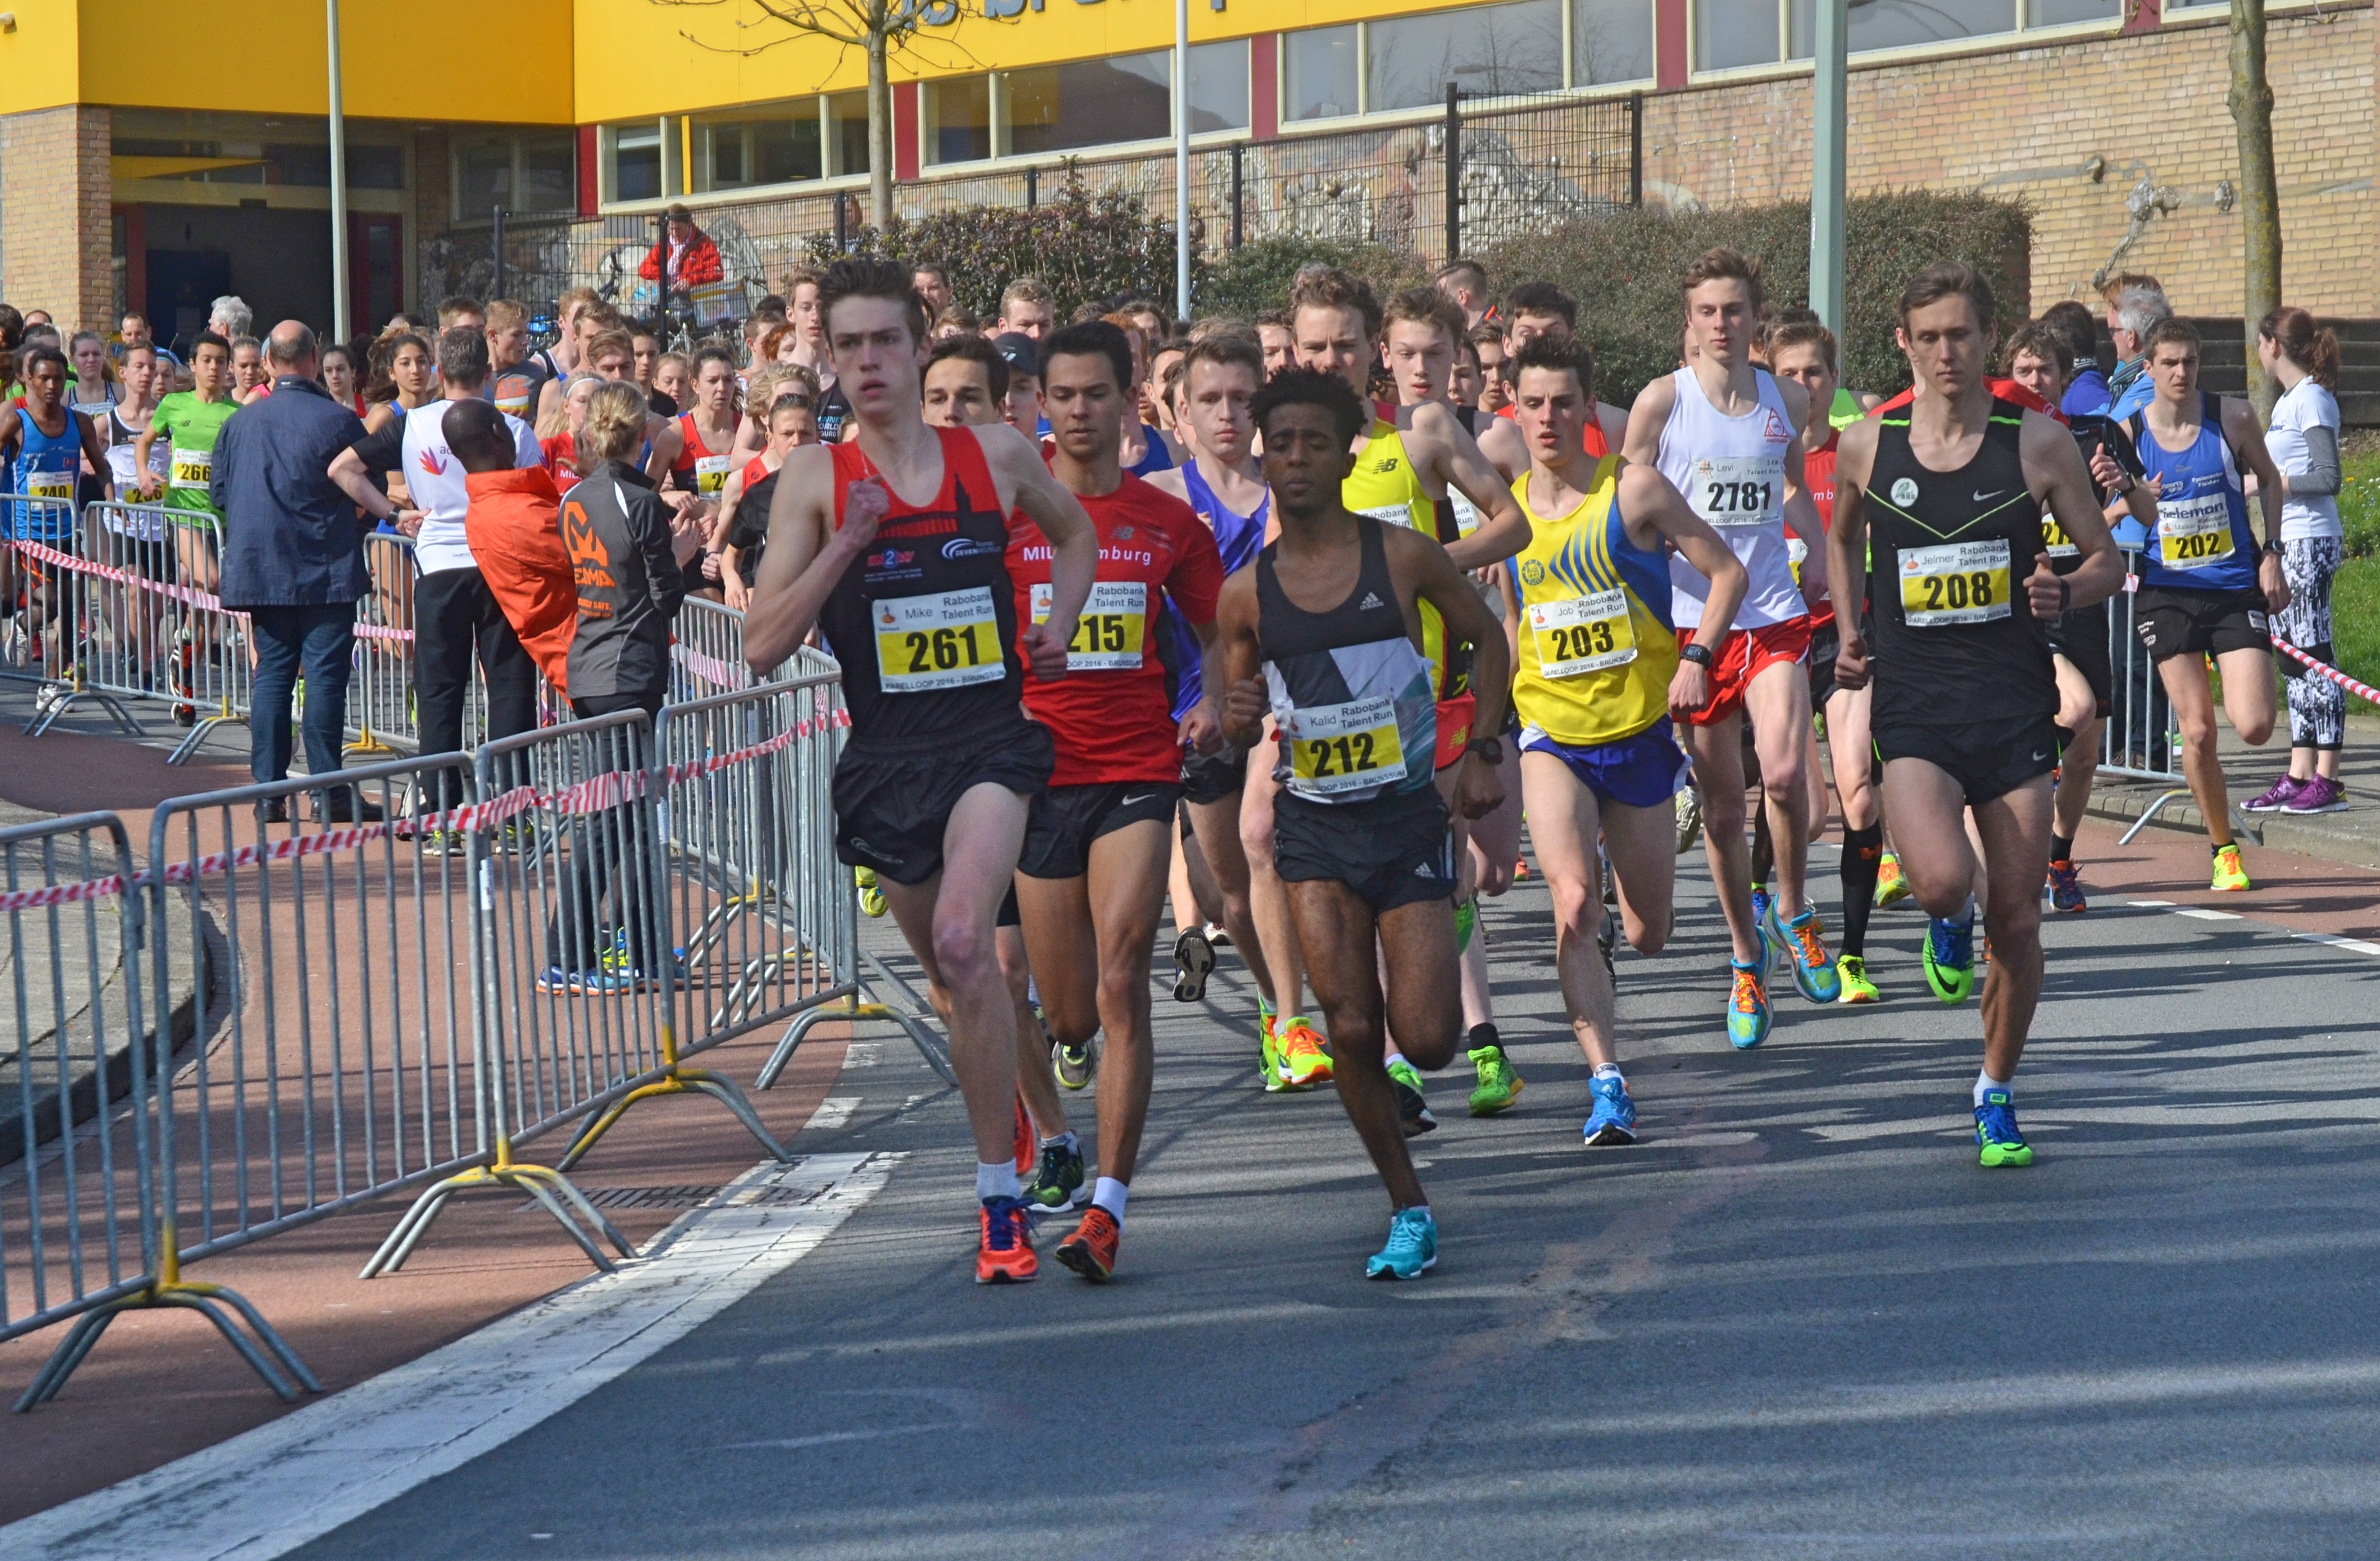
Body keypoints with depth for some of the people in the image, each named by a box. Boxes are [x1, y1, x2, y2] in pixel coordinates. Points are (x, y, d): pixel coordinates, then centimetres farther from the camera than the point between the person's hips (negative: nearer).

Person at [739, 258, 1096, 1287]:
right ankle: (1033, 1133, 43)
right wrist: (846, 543, -17)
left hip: (991, 742, -2)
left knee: (963, 942, -24)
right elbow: (763, 647, -8)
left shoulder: (996, 456, 2)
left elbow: (1074, 529, 25)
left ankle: (999, 1198, -17)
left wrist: (1060, 620, 7)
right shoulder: (814, 479, -1)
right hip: (885, 756, 2)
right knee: (954, 971, 15)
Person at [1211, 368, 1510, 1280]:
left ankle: (1446, 993, 32)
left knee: (1425, 1042, -6)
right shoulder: (1247, 595, 0)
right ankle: (1408, 1210, 10)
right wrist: (1238, 722, -14)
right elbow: (1240, 718, 10)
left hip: (1407, 815, -1)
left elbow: (1486, 638, 10)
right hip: (1312, 826, 2)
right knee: (1351, 1032, -6)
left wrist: (1481, 751, 1)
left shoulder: (1404, 558, -5)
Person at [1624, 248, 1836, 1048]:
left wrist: (1819, 555, 12)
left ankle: (1792, 912, 7)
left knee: (1783, 771, -20)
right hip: (1693, 618, -1)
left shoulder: (1787, 402, 7)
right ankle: (1747, 958, 21)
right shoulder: (1662, 400, -3)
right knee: (1721, 803, 4)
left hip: (1773, 612, 1)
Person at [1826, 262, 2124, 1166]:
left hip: (2015, 707, 1)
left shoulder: (2037, 443, -1)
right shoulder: (1865, 448, 2)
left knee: (2016, 921, 2)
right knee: (1942, 879, -26)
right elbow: (1842, 538, 23)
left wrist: (2065, 593, -14)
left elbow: (2106, 558, 7)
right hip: (1913, 708, 0)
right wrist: (1850, 635, 10)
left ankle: (1997, 1094, 24)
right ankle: (1948, 922, 13)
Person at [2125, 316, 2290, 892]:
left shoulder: (2232, 417, -4)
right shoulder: (2128, 433, -4)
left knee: (2254, 727, -11)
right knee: (2197, 732, -3)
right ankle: (2223, 849, 15)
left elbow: (2268, 479, 12)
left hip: (2236, 587, 0)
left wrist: (2271, 554, 3)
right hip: (2167, 595, 0)